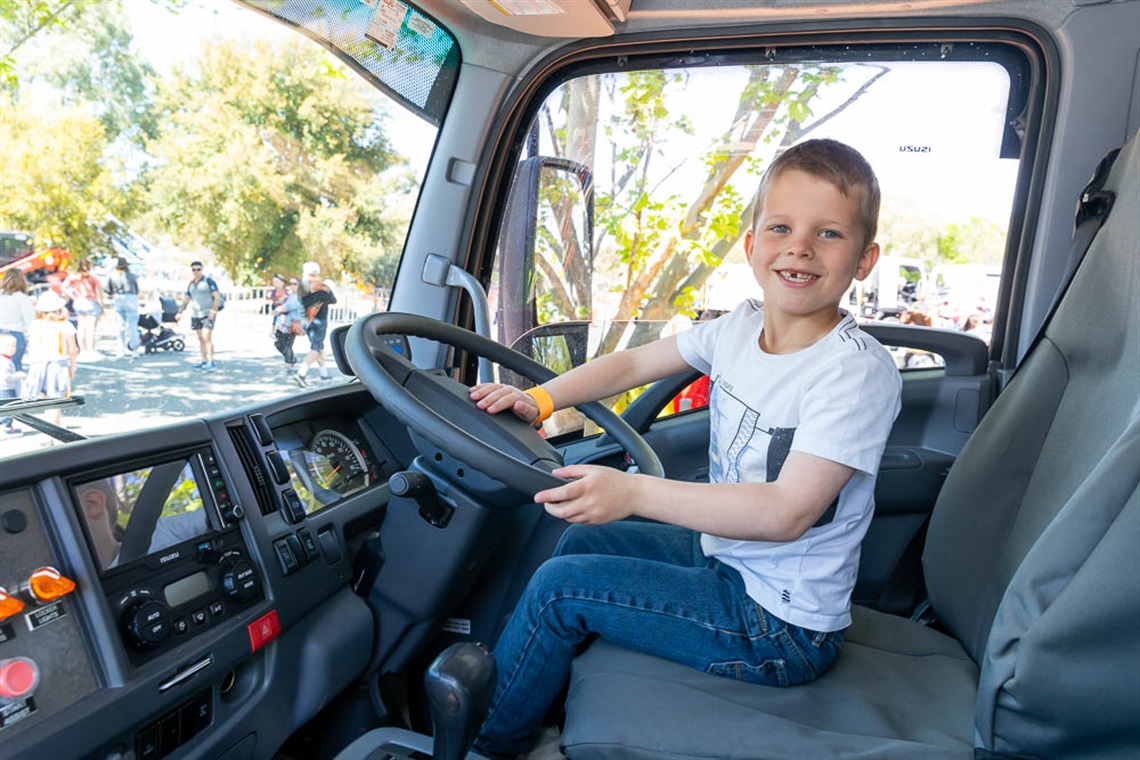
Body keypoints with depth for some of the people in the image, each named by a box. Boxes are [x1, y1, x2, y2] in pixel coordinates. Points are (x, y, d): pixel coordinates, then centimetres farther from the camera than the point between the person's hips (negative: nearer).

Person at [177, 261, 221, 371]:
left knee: (207, 337, -15)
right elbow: (186, 299, 21)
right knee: (200, 338, 7)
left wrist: (213, 311, -19)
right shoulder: (191, 284, 15)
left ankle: (211, 362, -16)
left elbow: (217, 297, -10)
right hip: (196, 315, 7)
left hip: (208, 314, -7)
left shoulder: (209, 281, -4)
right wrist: (180, 312, 11)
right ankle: (204, 361, 12)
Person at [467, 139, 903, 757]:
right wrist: (540, 398, -7)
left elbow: (787, 513, -31)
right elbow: (635, 362, 7)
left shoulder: (858, 371, -24)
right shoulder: (742, 326, -2)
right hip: (722, 554, 8)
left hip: (781, 628, -7)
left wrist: (636, 492, -39)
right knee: (584, 538, 14)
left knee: (561, 586, -11)